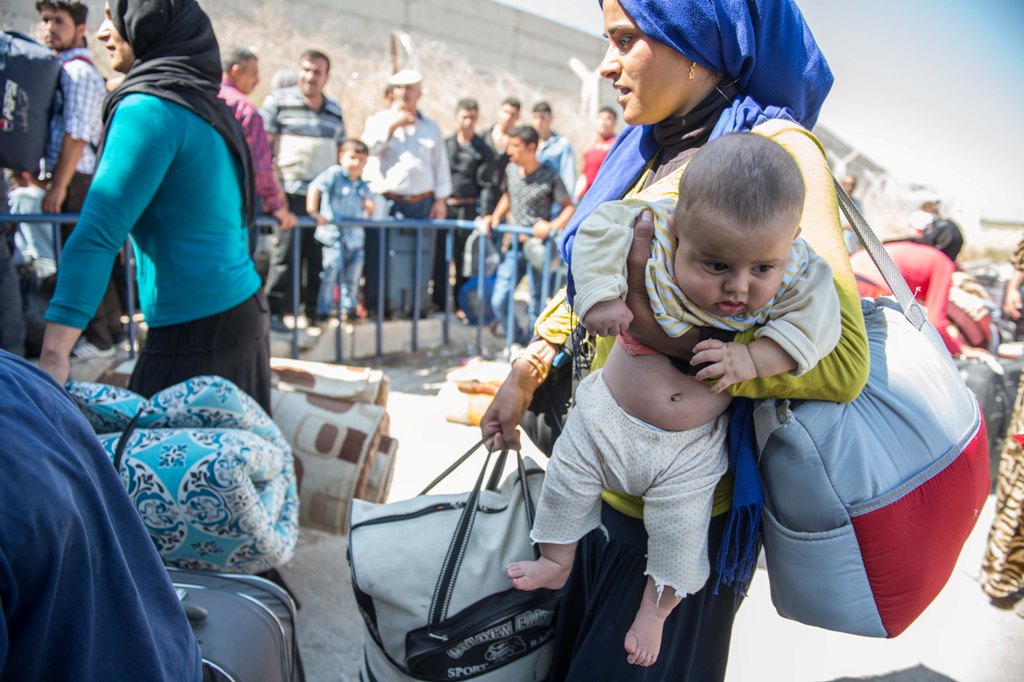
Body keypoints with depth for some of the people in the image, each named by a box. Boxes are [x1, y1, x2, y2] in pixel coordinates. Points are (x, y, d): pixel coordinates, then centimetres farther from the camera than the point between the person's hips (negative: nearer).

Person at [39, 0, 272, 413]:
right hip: (244, 313, 9)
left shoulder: (150, 109, -13)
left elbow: (98, 232, -22)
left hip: (197, 333, -9)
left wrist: (52, 358, -27)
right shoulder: (204, 105, 14)